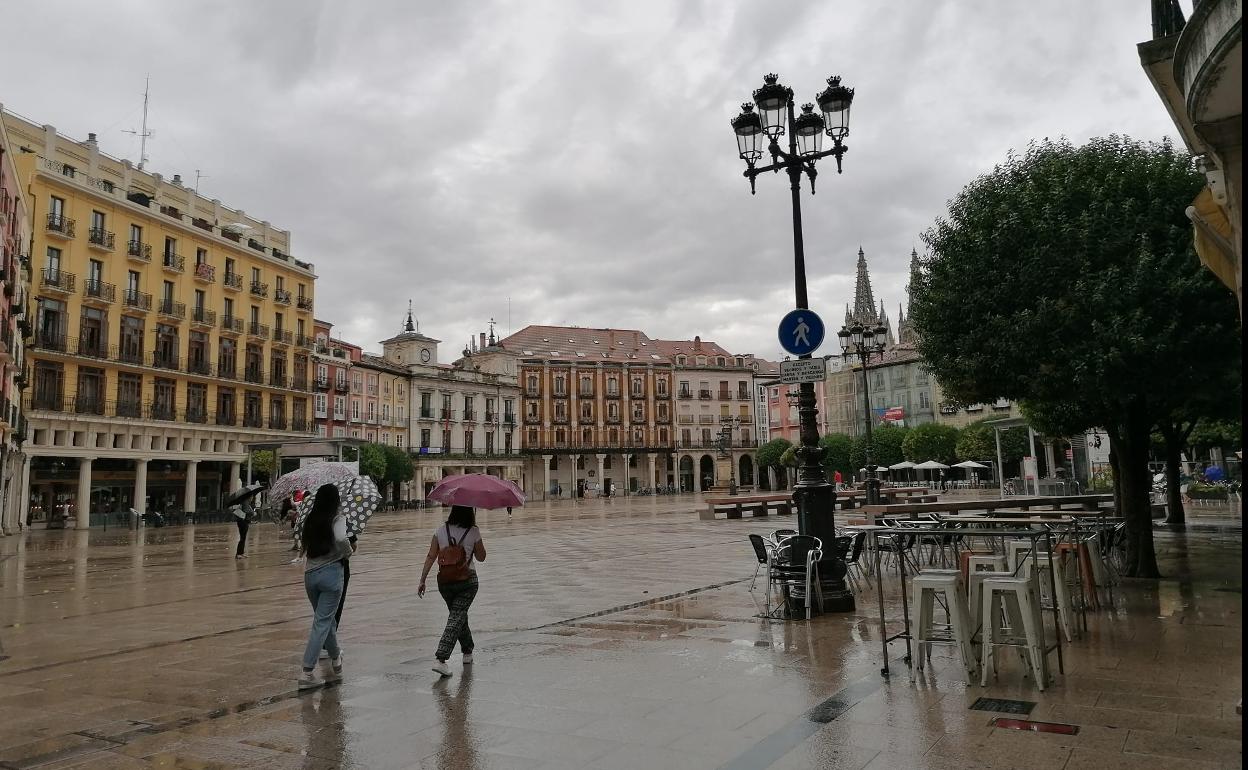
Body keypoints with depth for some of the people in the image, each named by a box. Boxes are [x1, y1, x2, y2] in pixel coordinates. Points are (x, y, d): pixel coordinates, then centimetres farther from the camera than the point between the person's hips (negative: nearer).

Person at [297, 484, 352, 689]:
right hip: (331, 573, -6)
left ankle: (336, 659, 39)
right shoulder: (337, 519, -8)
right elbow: (342, 540, -23)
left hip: (310, 574, 6)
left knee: (325, 618, 21)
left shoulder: (310, 520, 7)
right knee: (322, 621, -1)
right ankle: (307, 672, -5)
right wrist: (349, 552, -4)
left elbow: (302, 548, 12)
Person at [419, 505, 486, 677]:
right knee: (457, 618, -4)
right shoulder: (473, 532, -7)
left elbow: (430, 557, -1)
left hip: (444, 582, 4)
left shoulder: (441, 530, 1)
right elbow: (481, 557, 5)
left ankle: (468, 653, 33)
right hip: (467, 581, -4)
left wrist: (422, 580, 4)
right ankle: (441, 660, -16)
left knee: (459, 616, 21)